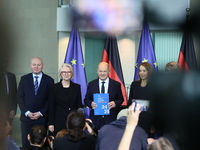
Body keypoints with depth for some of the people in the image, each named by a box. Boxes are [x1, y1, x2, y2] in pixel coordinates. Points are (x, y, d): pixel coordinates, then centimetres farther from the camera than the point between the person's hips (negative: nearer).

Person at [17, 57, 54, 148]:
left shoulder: (49, 80, 3)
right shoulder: (24, 79, 7)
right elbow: (20, 97, 4)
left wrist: (41, 113, -8)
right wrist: (27, 112, -7)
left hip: (41, 118, -1)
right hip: (26, 117, 1)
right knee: (26, 144, 0)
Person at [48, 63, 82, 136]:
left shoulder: (76, 87, 9)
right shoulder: (54, 88, 4)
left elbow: (79, 106, 9)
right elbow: (51, 107, 3)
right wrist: (51, 124, -3)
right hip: (59, 123, -1)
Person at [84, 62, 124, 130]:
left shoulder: (116, 84, 5)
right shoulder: (91, 84, 8)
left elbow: (120, 99, 10)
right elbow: (86, 99, 11)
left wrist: (115, 103, -11)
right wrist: (91, 103, -11)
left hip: (110, 118, -1)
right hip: (95, 119, 1)